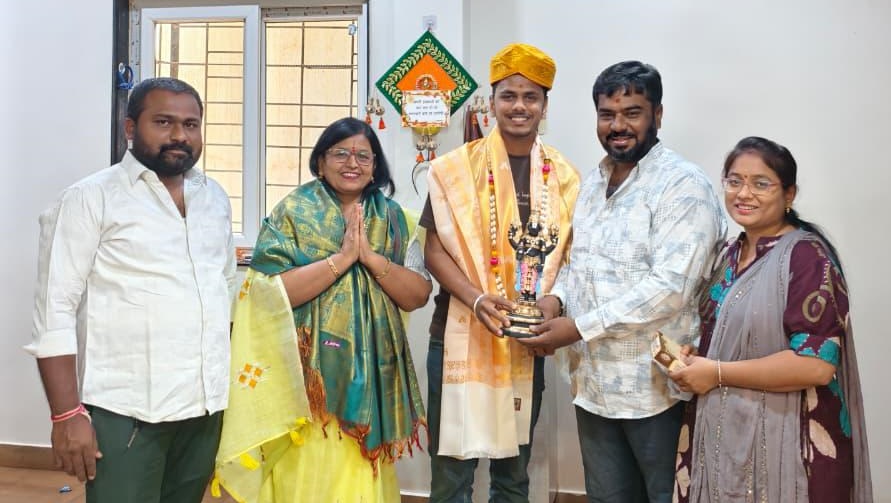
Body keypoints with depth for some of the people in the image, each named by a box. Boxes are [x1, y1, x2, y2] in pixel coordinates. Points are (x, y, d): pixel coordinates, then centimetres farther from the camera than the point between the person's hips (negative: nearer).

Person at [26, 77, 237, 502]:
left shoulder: (215, 198, 10)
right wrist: (67, 414, -15)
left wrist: (230, 383, 14)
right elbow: (54, 310, -10)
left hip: (205, 405, 5)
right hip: (126, 412, -5)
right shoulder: (90, 199, -6)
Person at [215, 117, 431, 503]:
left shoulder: (392, 217, 7)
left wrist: (370, 257, -13)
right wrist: (342, 257, -18)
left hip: (371, 375, 4)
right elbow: (273, 292, -16)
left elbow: (418, 295, -1)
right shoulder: (293, 211, -3)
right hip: (310, 375, -3)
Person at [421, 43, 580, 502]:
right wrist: (476, 297, -21)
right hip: (462, 335, -3)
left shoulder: (564, 178, 5)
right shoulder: (456, 168, -3)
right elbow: (435, 249, -5)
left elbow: (569, 255, 9)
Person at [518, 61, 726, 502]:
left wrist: (579, 328, -22)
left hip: (655, 387, -7)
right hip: (592, 381, 7)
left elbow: (669, 288, -23)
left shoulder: (683, 185, -14)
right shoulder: (593, 183, 12)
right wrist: (557, 297, -2)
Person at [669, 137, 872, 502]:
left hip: (782, 444, -7)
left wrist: (717, 373, -19)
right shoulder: (732, 253, 9)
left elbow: (817, 364, -24)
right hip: (724, 436, 8)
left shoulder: (807, 256, -15)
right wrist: (690, 357, 2)